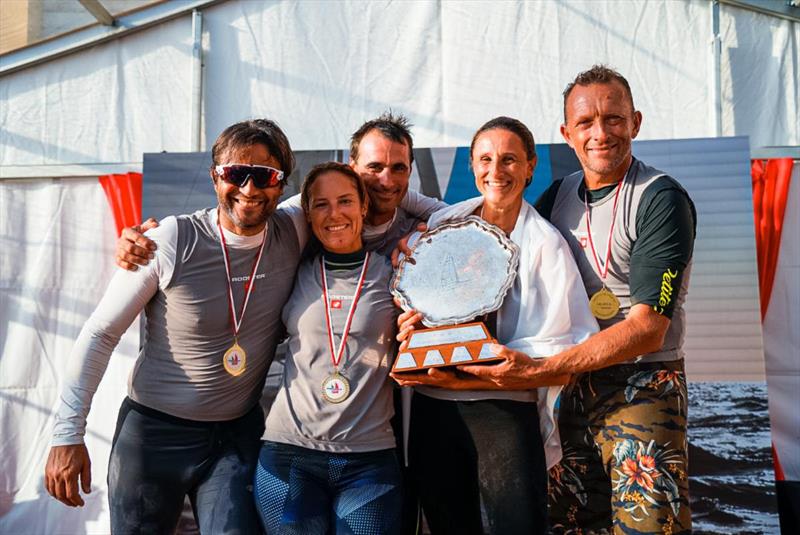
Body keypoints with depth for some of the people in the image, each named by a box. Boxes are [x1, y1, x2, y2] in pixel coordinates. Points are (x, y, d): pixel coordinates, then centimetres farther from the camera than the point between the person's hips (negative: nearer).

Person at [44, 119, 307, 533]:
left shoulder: (293, 233, -7)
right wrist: (68, 435, -10)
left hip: (239, 434, 2)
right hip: (154, 431, -1)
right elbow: (99, 335, -9)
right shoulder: (173, 240, -15)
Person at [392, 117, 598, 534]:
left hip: (505, 409, -3)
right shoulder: (441, 225, 7)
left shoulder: (545, 244, -4)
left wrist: (464, 378, -20)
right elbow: (410, 310, 16)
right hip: (431, 409, 4)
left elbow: (559, 356, -11)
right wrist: (406, 326, -9)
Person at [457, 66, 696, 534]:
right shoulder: (560, 195, 6)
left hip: (644, 385, -6)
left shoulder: (662, 199, -14)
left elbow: (648, 329, -20)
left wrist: (540, 371, -26)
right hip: (577, 384, 6)